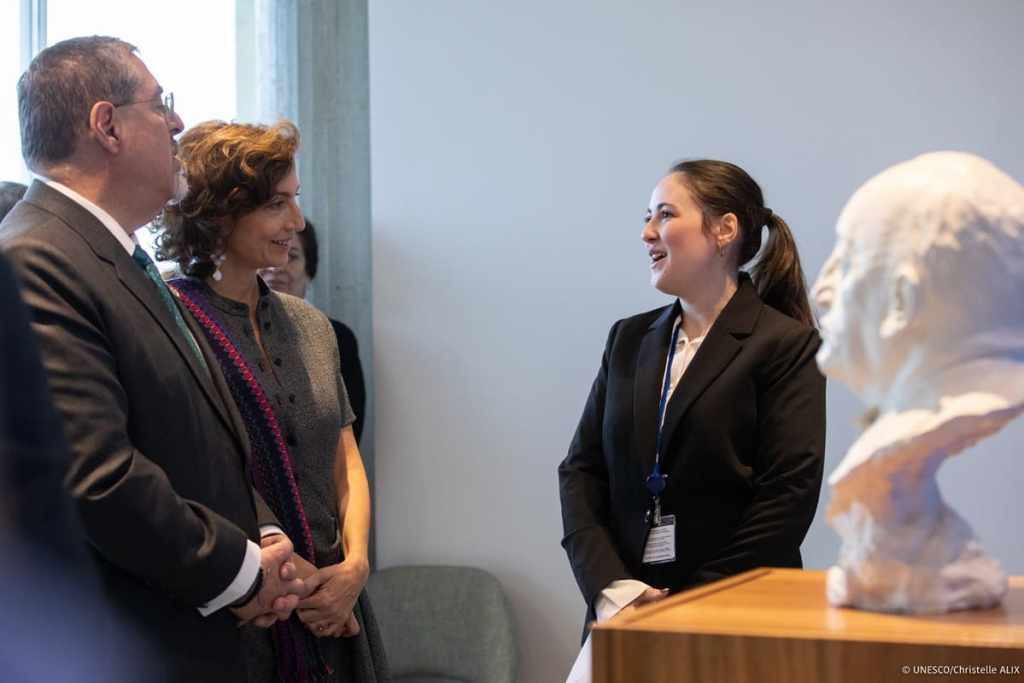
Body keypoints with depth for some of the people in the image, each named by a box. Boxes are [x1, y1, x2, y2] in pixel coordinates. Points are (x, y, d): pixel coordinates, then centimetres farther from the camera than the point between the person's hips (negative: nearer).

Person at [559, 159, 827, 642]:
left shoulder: (786, 345, -6)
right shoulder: (629, 339, 11)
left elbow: (789, 495, -12)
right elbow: (581, 469, 6)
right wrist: (610, 585, -9)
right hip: (622, 608, 4)